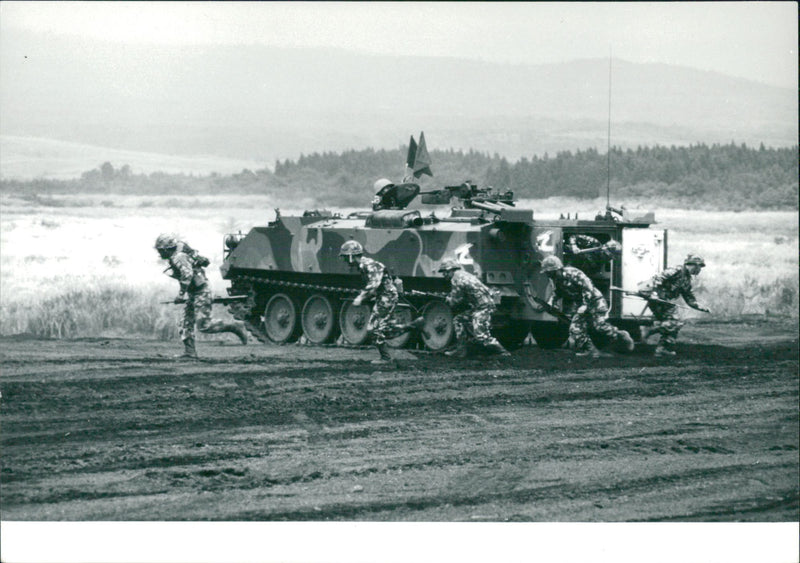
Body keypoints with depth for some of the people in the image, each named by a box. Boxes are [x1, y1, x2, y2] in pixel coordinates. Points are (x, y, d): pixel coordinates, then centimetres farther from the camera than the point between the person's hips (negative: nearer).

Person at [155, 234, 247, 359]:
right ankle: (189, 352, 6)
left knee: (204, 326, -12)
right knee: (186, 324, 7)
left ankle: (236, 327, -4)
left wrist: (181, 294, -29)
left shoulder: (179, 258, -19)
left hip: (201, 293, -11)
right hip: (193, 294, 11)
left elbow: (187, 274, -32)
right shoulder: (177, 256, 12)